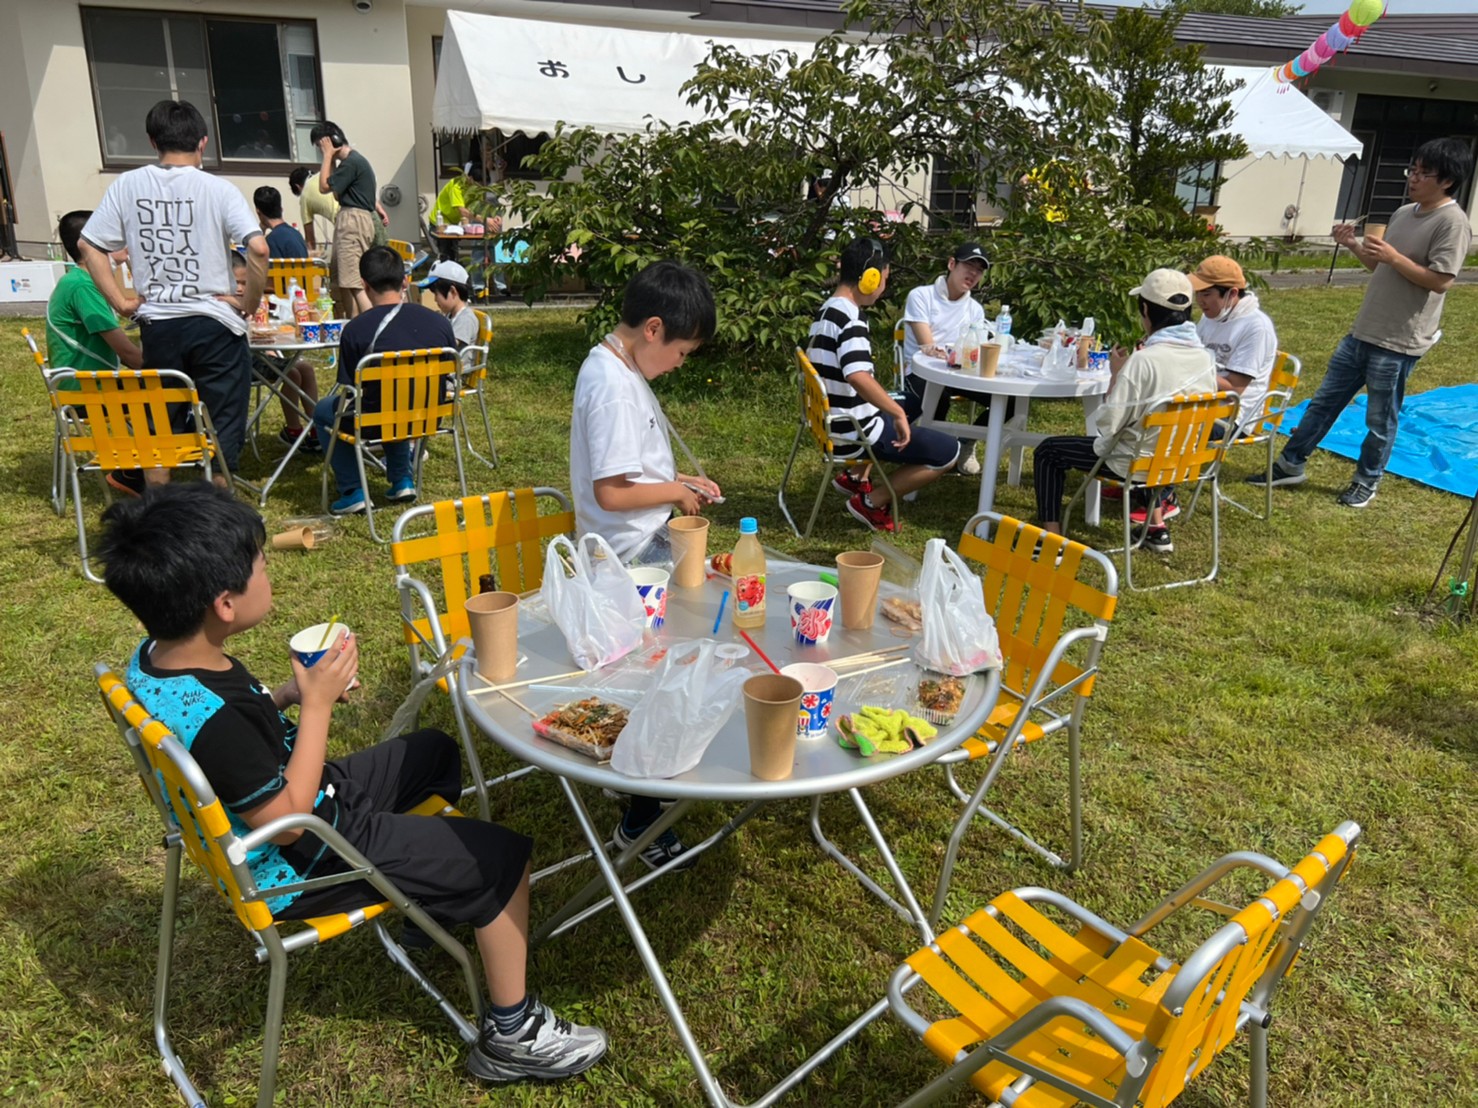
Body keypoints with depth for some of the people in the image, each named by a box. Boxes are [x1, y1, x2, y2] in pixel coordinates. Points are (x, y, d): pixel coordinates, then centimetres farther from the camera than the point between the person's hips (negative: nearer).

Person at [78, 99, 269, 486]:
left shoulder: (127, 186, 3)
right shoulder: (217, 189, -8)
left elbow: (88, 246, 3)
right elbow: (258, 248, -20)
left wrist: (120, 302, 7)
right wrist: (249, 303, -9)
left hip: (157, 324, 4)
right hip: (214, 323, -3)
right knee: (223, 423, 7)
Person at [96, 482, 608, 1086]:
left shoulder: (156, 655, -8)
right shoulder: (215, 721, -37)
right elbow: (286, 822, -26)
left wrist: (283, 695, -4)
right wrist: (316, 704, -24)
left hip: (312, 800, 10)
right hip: (303, 864, -9)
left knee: (435, 751, 24)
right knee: (502, 857, -6)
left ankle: (429, 898, 41)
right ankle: (512, 1035, 11)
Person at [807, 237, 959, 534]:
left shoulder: (826, 311, 8)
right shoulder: (850, 318, -22)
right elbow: (858, 377, -39)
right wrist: (898, 414, -28)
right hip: (854, 431, -10)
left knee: (897, 404, 37)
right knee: (948, 451, -5)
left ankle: (857, 477, 29)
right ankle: (870, 503, 0)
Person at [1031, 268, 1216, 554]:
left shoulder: (1142, 361, -26)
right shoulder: (1205, 358, -5)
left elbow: (1107, 424, -22)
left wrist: (1116, 374, -10)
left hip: (1137, 462, -7)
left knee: (1047, 451, 9)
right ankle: (1156, 527, 39)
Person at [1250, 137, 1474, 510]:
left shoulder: (1452, 222, -14)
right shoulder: (1403, 213, 11)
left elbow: (1440, 281, -19)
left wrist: (1392, 256, -22)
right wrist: (1355, 247, 2)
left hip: (1399, 342, -8)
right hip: (1363, 330, 8)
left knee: (1380, 419, 6)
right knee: (1325, 400, 13)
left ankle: (1367, 482, 23)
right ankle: (1291, 464, 23)